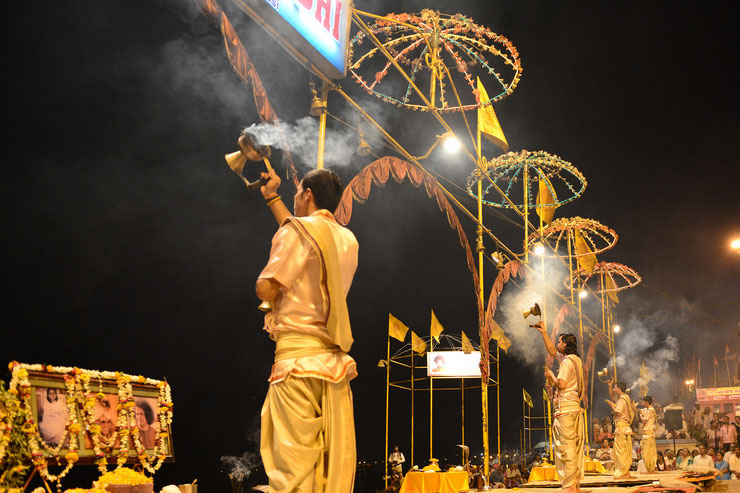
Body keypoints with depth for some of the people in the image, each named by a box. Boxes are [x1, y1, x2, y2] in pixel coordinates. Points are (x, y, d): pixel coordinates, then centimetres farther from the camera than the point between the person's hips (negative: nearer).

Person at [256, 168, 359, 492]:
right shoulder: (348, 240, 17)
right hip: (335, 360, 7)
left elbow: (265, 289, -11)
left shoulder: (299, 229, -5)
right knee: (336, 460, 6)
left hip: (298, 355, -7)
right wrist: (271, 198, 44)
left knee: (294, 459, -6)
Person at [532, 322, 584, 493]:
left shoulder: (567, 361, -12)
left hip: (565, 410, -9)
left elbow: (562, 384, -21)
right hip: (575, 409, 9)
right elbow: (552, 352, 29)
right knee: (575, 449, 10)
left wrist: (551, 376, -2)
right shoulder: (575, 360, 17)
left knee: (566, 448, -9)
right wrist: (543, 332, 29)